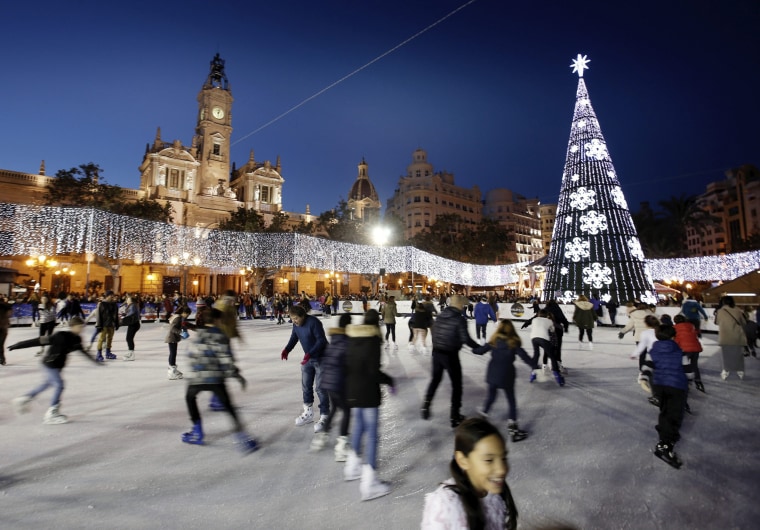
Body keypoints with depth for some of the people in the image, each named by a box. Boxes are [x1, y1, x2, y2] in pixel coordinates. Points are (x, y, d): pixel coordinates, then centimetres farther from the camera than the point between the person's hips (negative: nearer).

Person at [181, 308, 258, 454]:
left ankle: (197, 432, 33)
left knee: (190, 398, 33)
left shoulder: (196, 336, 10)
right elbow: (226, 359, -8)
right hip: (215, 378, -3)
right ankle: (243, 439, -6)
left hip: (196, 377, 3)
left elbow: (193, 357, 16)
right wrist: (236, 375, 0)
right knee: (228, 407, 4)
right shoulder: (221, 337, -2)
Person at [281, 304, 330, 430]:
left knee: (320, 388, -5)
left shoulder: (314, 322, -26)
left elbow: (321, 340, -27)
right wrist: (287, 349, -15)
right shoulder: (296, 324, -3)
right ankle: (308, 413, 32)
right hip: (308, 358, 8)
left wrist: (310, 354, -37)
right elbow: (294, 338, 5)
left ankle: (324, 417, 6)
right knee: (306, 386, 15)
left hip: (321, 358, -7)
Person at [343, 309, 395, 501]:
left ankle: (353, 466, 40)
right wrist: (389, 380, -5)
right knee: (371, 433, 2)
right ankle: (369, 483, 8)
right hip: (368, 392, -7)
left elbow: (348, 365, 8)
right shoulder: (373, 341, -16)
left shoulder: (351, 339, 3)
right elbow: (374, 371, -20)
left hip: (352, 391, 7)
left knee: (358, 426, 25)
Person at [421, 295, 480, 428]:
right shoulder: (460, 319, -14)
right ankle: (455, 416, 16)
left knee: (435, 379, 24)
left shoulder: (441, 316, 5)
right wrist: (480, 348, -3)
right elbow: (465, 339, -16)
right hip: (450, 355, -6)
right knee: (456, 384, 10)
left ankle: (426, 406, 23)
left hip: (437, 352, 6)